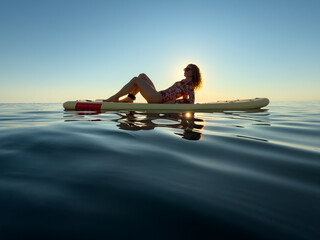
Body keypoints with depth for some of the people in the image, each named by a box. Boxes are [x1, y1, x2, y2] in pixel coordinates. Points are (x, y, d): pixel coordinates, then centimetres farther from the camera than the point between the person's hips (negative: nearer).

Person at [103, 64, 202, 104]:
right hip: (157, 97, 9)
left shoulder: (189, 83, -7)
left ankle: (114, 97, 1)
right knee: (142, 76, 15)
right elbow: (185, 98, 23)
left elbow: (191, 101, -18)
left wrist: (173, 101, -19)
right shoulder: (185, 82, 18)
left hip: (159, 99, -9)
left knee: (135, 80, -7)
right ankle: (130, 98, 6)